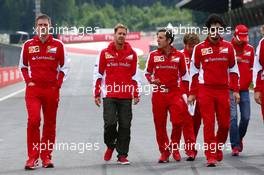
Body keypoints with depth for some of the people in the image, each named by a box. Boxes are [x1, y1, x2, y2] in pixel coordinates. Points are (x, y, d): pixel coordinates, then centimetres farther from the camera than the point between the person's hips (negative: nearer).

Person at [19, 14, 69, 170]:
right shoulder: (28, 45, 5)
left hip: (51, 89, 1)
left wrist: (58, 84, -1)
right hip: (33, 89, -1)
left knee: (50, 124, 6)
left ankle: (46, 157, 16)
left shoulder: (58, 45, 3)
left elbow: (64, 67, 9)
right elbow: (23, 66, 16)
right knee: (33, 120, -16)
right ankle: (32, 157, -10)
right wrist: (28, 81, 2)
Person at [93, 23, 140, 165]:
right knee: (110, 123, -12)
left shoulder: (132, 54, 9)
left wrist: (136, 94, 7)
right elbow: (98, 74, 7)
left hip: (126, 96, 1)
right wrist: (97, 94, 3)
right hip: (109, 95, -1)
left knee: (125, 125, 0)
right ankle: (110, 145, 16)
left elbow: (135, 75, 13)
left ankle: (122, 155, 8)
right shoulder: (105, 53, 5)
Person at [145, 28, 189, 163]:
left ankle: (174, 148, 12)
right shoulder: (153, 55, 4)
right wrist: (151, 80, -7)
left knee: (178, 122, -10)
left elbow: (184, 75, 10)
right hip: (158, 94, 1)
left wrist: (185, 93, 6)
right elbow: (147, 72, 14)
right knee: (160, 125, 2)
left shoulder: (179, 55, 4)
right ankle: (164, 152, 16)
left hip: (175, 93, -1)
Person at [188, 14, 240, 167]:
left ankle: (218, 147, 30)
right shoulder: (199, 48, 2)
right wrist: (192, 93, 5)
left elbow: (233, 70, 12)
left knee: (225, 123, 3)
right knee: (209, 124, -4)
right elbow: (194, 71, 7)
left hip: (223, 90, 2)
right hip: (205, 90, -2)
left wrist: (235, 90, 5)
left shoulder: (228, 47, 7)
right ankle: (211, 156, -1)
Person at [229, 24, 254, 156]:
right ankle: (235, 145, -6)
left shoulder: (250, 49, 8)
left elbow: (252, 68, 16)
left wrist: (248, 82, 10)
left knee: (246, 117, 2)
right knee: (233, 116, -10)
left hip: (244, 89, 3)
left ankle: (239, 138, 29)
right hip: (230, 89, -3)